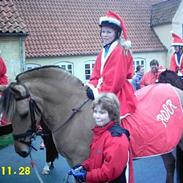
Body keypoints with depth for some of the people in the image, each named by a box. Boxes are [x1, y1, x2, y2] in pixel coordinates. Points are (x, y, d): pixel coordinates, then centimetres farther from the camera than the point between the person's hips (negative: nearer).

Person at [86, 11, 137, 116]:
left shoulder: (119, 52, -12)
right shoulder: (103, 53, 15)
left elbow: (116, 79, -18)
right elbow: (96, 75, 13)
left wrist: (100, 93, -15)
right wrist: (91, 87, -6)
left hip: (118, 95, -9)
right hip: (102, 91, 9)